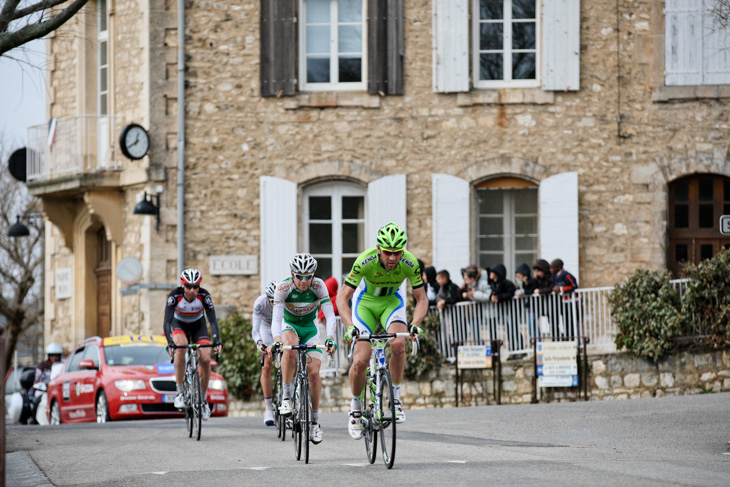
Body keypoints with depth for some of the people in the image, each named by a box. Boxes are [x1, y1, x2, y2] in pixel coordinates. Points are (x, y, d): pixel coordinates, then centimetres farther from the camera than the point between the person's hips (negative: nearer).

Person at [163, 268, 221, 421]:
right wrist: (170, 342, -48)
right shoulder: (175, 295, -30)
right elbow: (167, 321, -34)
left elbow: (212, 320, -27)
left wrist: (216, 340, -42)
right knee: (181, 345, -35)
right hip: (179, 324, -2)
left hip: (198, 325, 2)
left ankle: (203, 399, 3)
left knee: (206, 359, -17)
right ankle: (179, 392, -28)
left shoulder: (204, 295, -27)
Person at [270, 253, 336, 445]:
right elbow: (276, 317, -33)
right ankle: (286, 396, -25)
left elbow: (330, 315, -29)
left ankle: (315, 420, 2)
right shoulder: (284, 287, -26)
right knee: (290, 348, -38)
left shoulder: (318, 286, -24)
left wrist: (330, 339, -46)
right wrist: (277, 341, -51)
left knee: (314, 372, -15)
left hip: (310, 329, 1)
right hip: (289, 326, -1)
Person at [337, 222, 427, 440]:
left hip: (393, 301, 1)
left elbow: (421, 299, -17)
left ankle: (395, 396, -11)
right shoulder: (365, 261, -32)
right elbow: (342, 298, -28)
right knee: (361, 360, -14)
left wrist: (415, 324, -36)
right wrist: (350, 326, -43)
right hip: (366, 301, -1)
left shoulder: (410, 263, -27)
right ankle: (355, 407, 11)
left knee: (398, 344, -29)